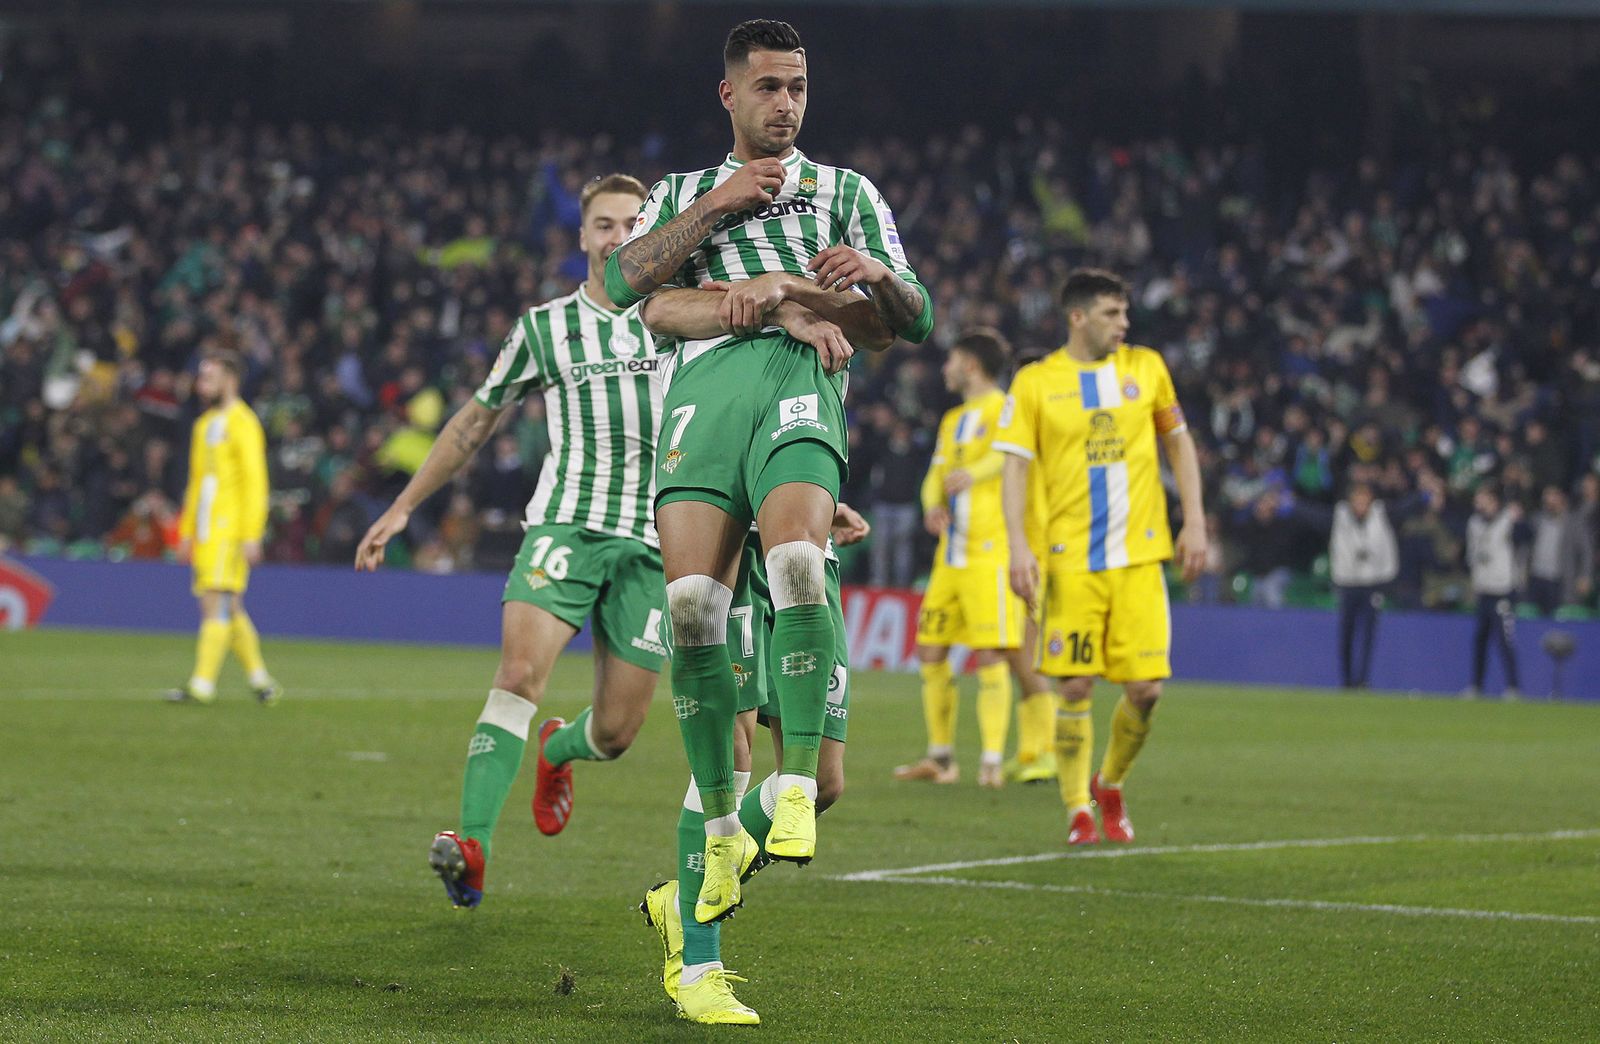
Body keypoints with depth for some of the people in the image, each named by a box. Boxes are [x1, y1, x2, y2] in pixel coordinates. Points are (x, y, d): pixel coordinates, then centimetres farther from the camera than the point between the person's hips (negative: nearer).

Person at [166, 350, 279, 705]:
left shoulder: (242, 423, -8)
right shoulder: (205, 424, 19)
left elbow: (255, 483, -13)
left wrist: (252, 536, -18)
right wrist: (186, 532, 21)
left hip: (231, 528, -9)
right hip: (205, 529, 9)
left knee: (216, 602, -14)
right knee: (229, 608, 9)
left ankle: (202, 684, -18)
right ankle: (261, 681, 16)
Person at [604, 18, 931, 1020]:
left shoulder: (845, 192, 25)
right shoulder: (686, 192, 27)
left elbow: (916, 319, 17)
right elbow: (627, 282, 7)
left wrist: (876, 274, -5)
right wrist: (716, 205, 1)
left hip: (801, 389, -2)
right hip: (703, 387, 2)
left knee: (798, 561, -32)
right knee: (691, 601, -17)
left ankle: (800, 787, -27)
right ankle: (721, 829, -8)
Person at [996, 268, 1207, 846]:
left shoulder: (1146, 367, 8)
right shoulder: (1035, 382, 0)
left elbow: (1180, 443, 16)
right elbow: (1014, 467, -1)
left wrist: (1194, 522, 8)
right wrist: (1019, 547, -11)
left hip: (1140, 555, 2)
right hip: (1071, 558, -2)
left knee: (1144, 689, -4)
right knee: (1075, 688, -5)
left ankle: (1111, 784, 21)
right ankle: (1078, 809, 8)